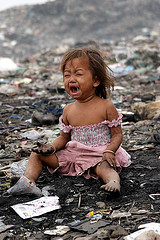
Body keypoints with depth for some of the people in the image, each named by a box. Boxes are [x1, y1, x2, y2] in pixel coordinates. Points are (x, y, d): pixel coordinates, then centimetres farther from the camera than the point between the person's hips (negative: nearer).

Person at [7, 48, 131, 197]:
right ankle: (28, 180, -23)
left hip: (99, 156, -5)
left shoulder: (106, 107, -11)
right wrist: (51, 148, -9)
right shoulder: (68, 110, 2)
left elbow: (117, 134, -7)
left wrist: (109, 151, -26)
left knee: (104, 168, -39)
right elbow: (64, 137, 12)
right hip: (73, 155, 5)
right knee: (37, 154, -4)